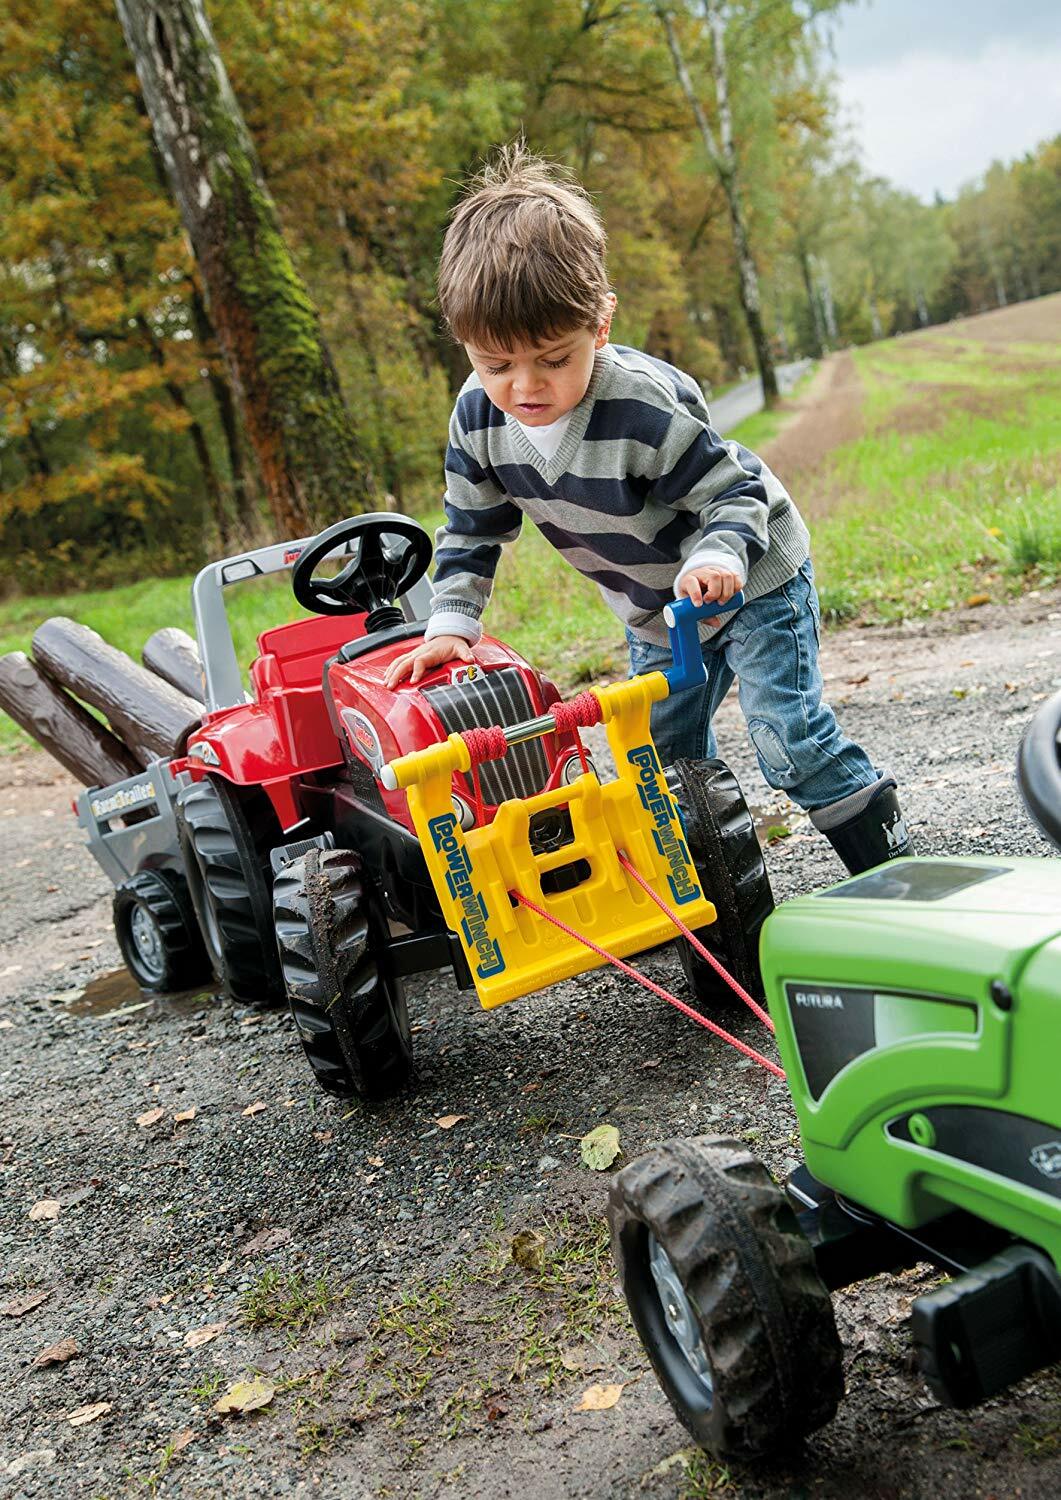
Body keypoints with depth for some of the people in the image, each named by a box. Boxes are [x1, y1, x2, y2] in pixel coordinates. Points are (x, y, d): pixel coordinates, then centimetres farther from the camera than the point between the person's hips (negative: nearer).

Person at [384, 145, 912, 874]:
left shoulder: (646, 407, -35)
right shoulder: (479, 416, -16)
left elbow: (734, 489, -27)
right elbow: (472, 530, -2)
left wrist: (717, 557, -46)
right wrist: (450, 623, -11)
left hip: (753, 577, -6)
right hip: (657, 614, 7)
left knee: (789, 737, -11)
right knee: (668, 754, 11)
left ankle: (891, 865, 7)